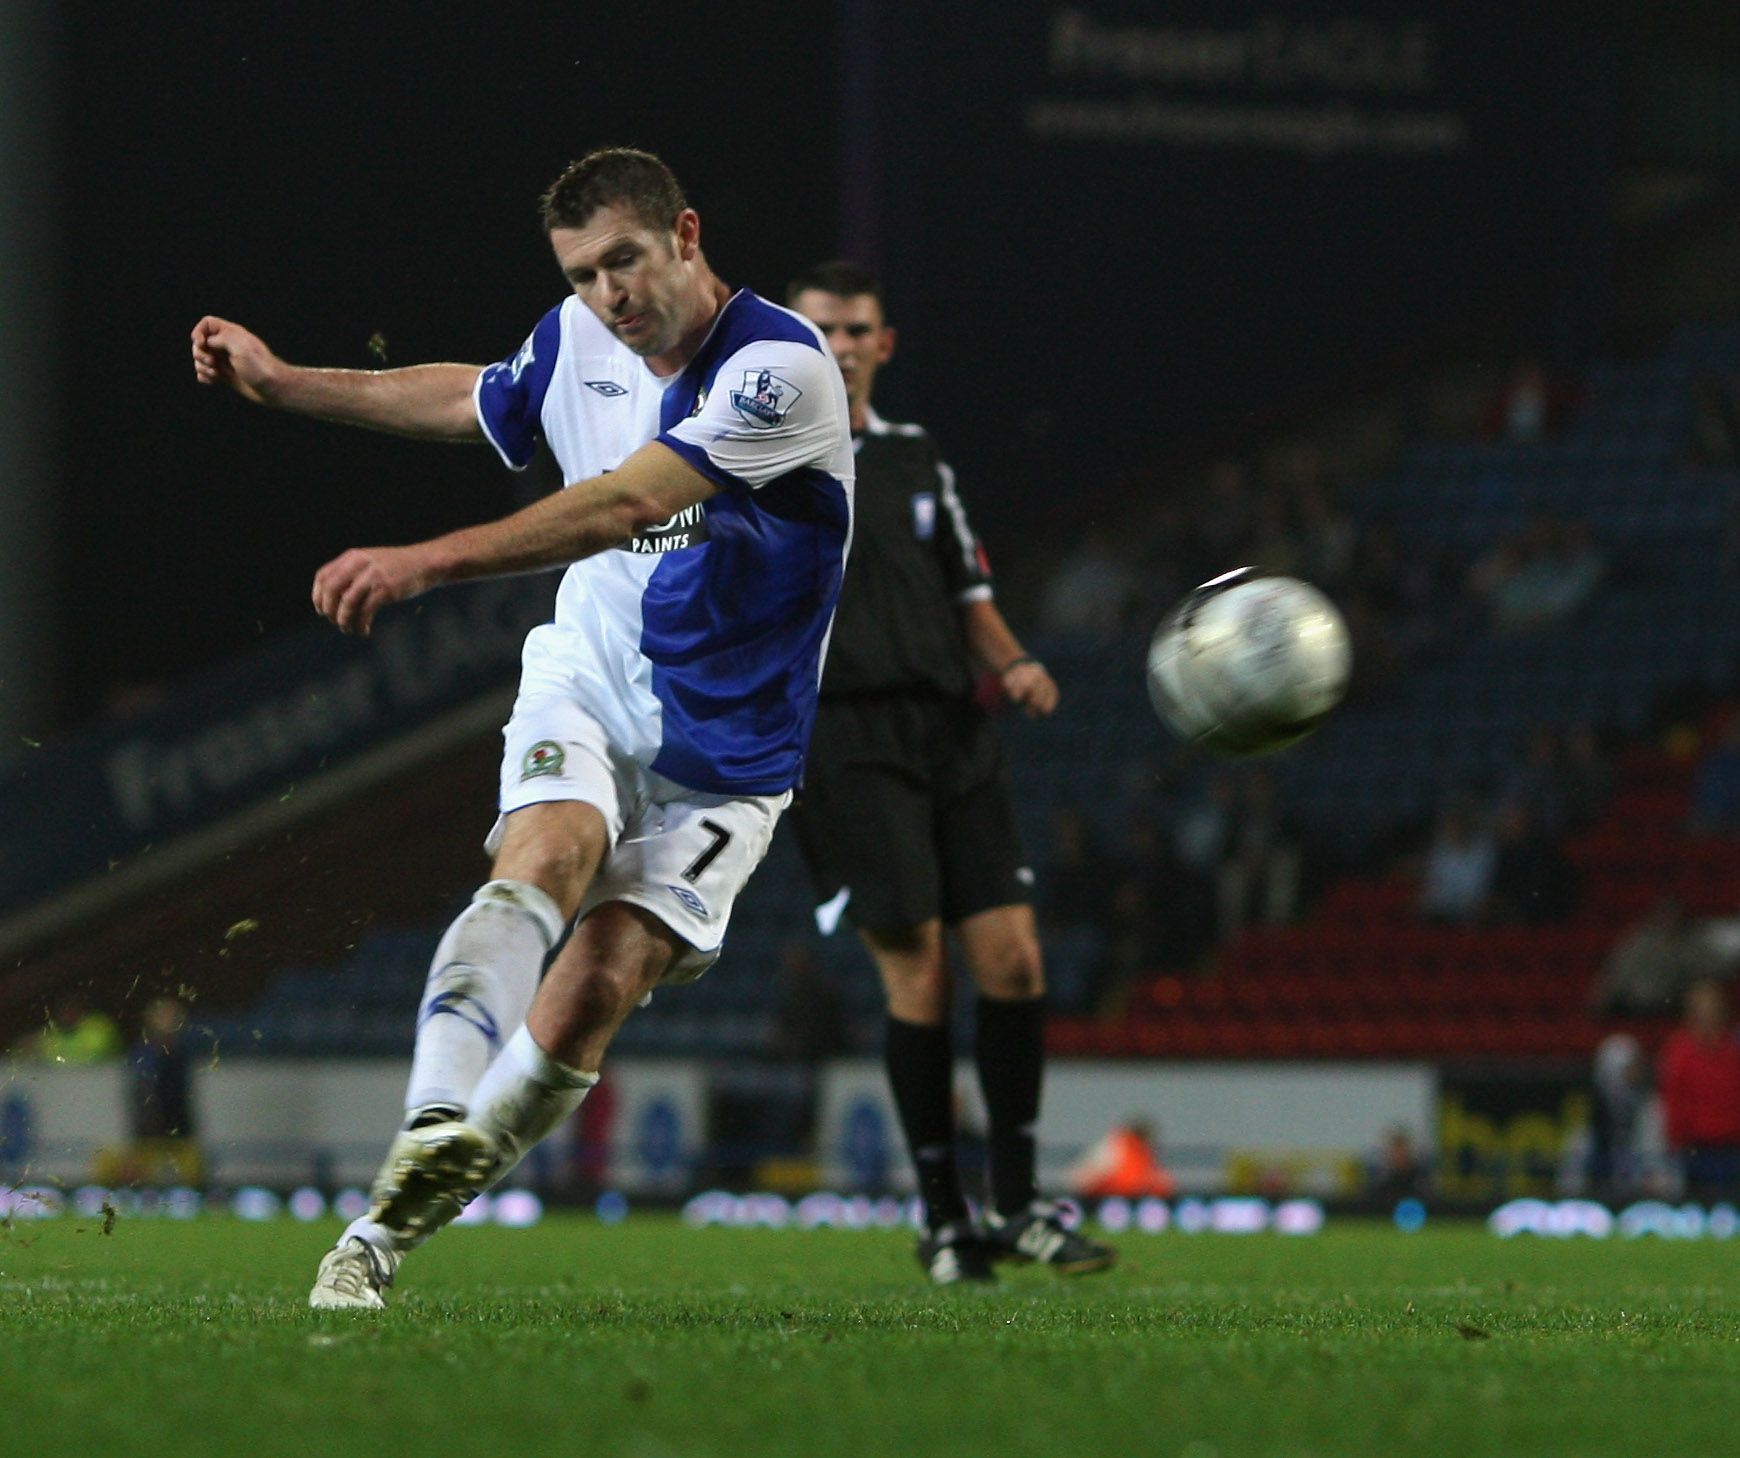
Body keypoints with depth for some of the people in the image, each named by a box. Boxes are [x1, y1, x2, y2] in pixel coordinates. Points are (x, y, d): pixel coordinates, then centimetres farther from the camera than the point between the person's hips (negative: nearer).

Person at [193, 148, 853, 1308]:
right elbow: (471, 400, 25)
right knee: (542, 861, -28)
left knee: (599, 986, -15)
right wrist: (284, 384, 27)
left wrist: (428, 561, -40)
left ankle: (391, 1229, -4)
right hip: (585, 681, 3)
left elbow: (622, 504, -31)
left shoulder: (781, 367, -21)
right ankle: (435, 1133, -50)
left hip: (724, 748, -3)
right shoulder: (578, 339, 1)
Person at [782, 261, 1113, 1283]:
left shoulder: (918, 459, 19)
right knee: (918, 970, -9)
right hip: (852, 739, -5)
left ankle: (1017, 1205, 7)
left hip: (956, 735, 5)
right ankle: (945, 1219, 0)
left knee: (1013, 959, -2)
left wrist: (1015, 664, 3)